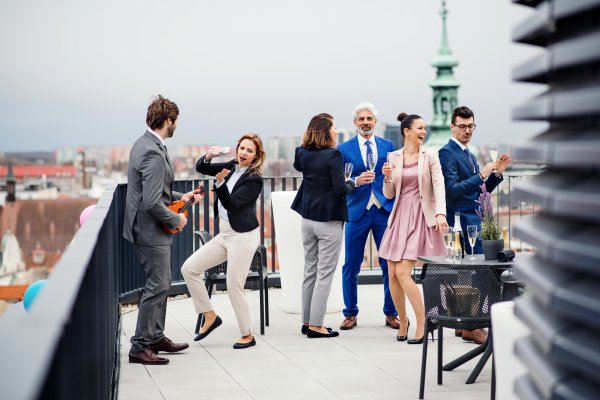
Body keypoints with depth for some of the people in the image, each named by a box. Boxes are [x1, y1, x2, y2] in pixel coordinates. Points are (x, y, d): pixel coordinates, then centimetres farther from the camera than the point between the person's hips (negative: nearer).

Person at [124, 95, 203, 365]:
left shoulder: (144, 144, 9)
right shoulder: (154, 153, -24)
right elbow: (152, 203, -28)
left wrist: (180, 198, 15)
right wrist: (176, 220, -13)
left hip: (146, 229, 11)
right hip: (151, 232, -11)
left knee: (162, 283, 19)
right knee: (157, 287, -5)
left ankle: (156, 337, 30)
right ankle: (139, 347, 1)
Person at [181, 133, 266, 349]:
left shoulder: (254, 179, -12)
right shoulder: (231, 167, 9)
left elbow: (231, 203, -18)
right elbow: (201, 168, 13)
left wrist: (220, 183, -33)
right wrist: (208, 156, -7)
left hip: (243, 235, -8)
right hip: (225, 234, 8)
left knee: (234, 287, -6)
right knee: (189, 268, 2)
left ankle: (247, 335, 9)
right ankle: (210, 316, 12)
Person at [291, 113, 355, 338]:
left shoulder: (303, 153, 2)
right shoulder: (333, 155, -17)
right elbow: (341, 190, -18)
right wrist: (352, 183, 1)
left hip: (308, 219, 7)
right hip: (329, 220, -7)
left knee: (310, 271, 14)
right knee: (324, 273, -1)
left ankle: (307, 322, 19)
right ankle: (316, 326, -1)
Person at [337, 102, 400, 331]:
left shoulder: (388, 146, 9)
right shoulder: (344, 149, 5)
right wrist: (356, 181, -18)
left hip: (385, 211, 1)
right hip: (358, 212, -1)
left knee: (390, 265, 1)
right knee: (351, 266, 2)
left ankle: (391, 314, 13)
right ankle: (350, 314, 15)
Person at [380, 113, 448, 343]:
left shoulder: (430, 156, 0)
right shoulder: (393, 157, 8)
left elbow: (439, 185, -8)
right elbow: (389, 194, 10)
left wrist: (441, 213, -24)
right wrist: (387, 177, -11)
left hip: (421, 217, -4)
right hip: (399, 216, 4)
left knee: (402, 272, -15)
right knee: (392, 275, 2)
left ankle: (423, 323, -5)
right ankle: (402, 320, 22)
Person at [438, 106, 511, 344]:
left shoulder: (468, 154, 19)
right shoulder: (447, 153, -10)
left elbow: (481, 191, 20)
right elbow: (452, 190, -19)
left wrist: (496, 174, 4)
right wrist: (480, 176, -26)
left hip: (474, 220, 9)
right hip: (462, 222, -9)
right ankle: (471, 327, -7)